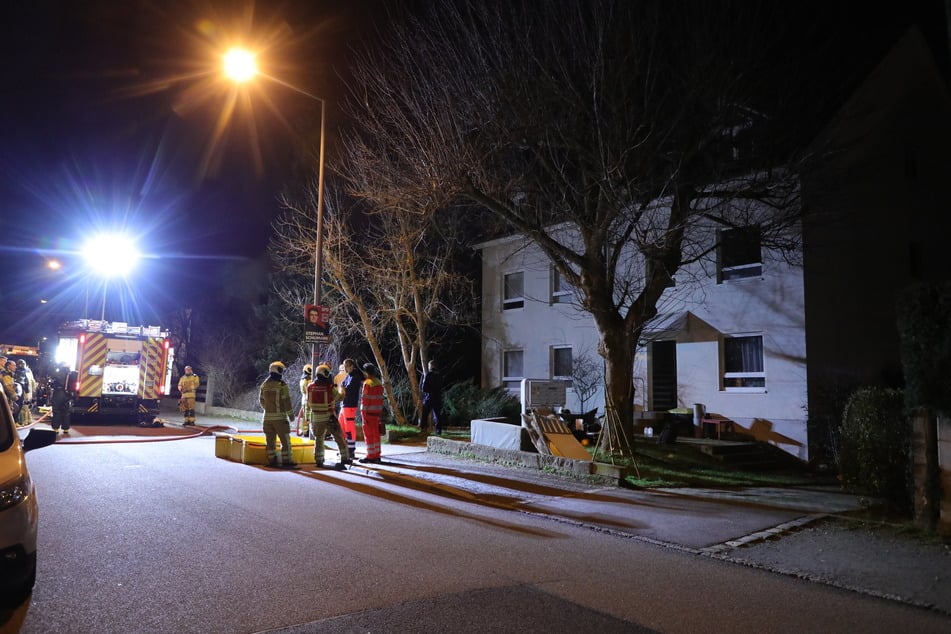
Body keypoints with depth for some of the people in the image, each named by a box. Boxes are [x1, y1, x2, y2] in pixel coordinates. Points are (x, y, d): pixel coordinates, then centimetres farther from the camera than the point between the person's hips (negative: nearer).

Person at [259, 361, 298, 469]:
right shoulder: (282, 385, -13)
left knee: (270, 440, 11)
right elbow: (286, 401, -13)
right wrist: (291, 414, -5)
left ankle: (272, 461, 14)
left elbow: (261, 399, 15)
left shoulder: (264, 384, 7)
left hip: (267, 416, 6)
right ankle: (286, 461, -2)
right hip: (280, 416, -6)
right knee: (285, 440, -1)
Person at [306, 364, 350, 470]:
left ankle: (319, 461, 20)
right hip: (329, 417, -3)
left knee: (318, 439, 17)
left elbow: (308, 403, 7)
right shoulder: (329, 387, -11)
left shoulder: (310, 386, -1)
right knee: (339, 437, 6)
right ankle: (345, 458, 4)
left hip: (316, 417, 3)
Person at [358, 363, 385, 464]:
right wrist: (380, 413, 16)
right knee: (376, 434, 12)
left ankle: (370, 456, 2)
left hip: (369, 413, -7)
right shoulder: (379, 383, 9)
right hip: (377, 413, 7)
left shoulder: (367, 383, -14)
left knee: (368, 435, 0)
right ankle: (377, 455, 17)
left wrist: (364, 414, -14)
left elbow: (365, 399, -15)